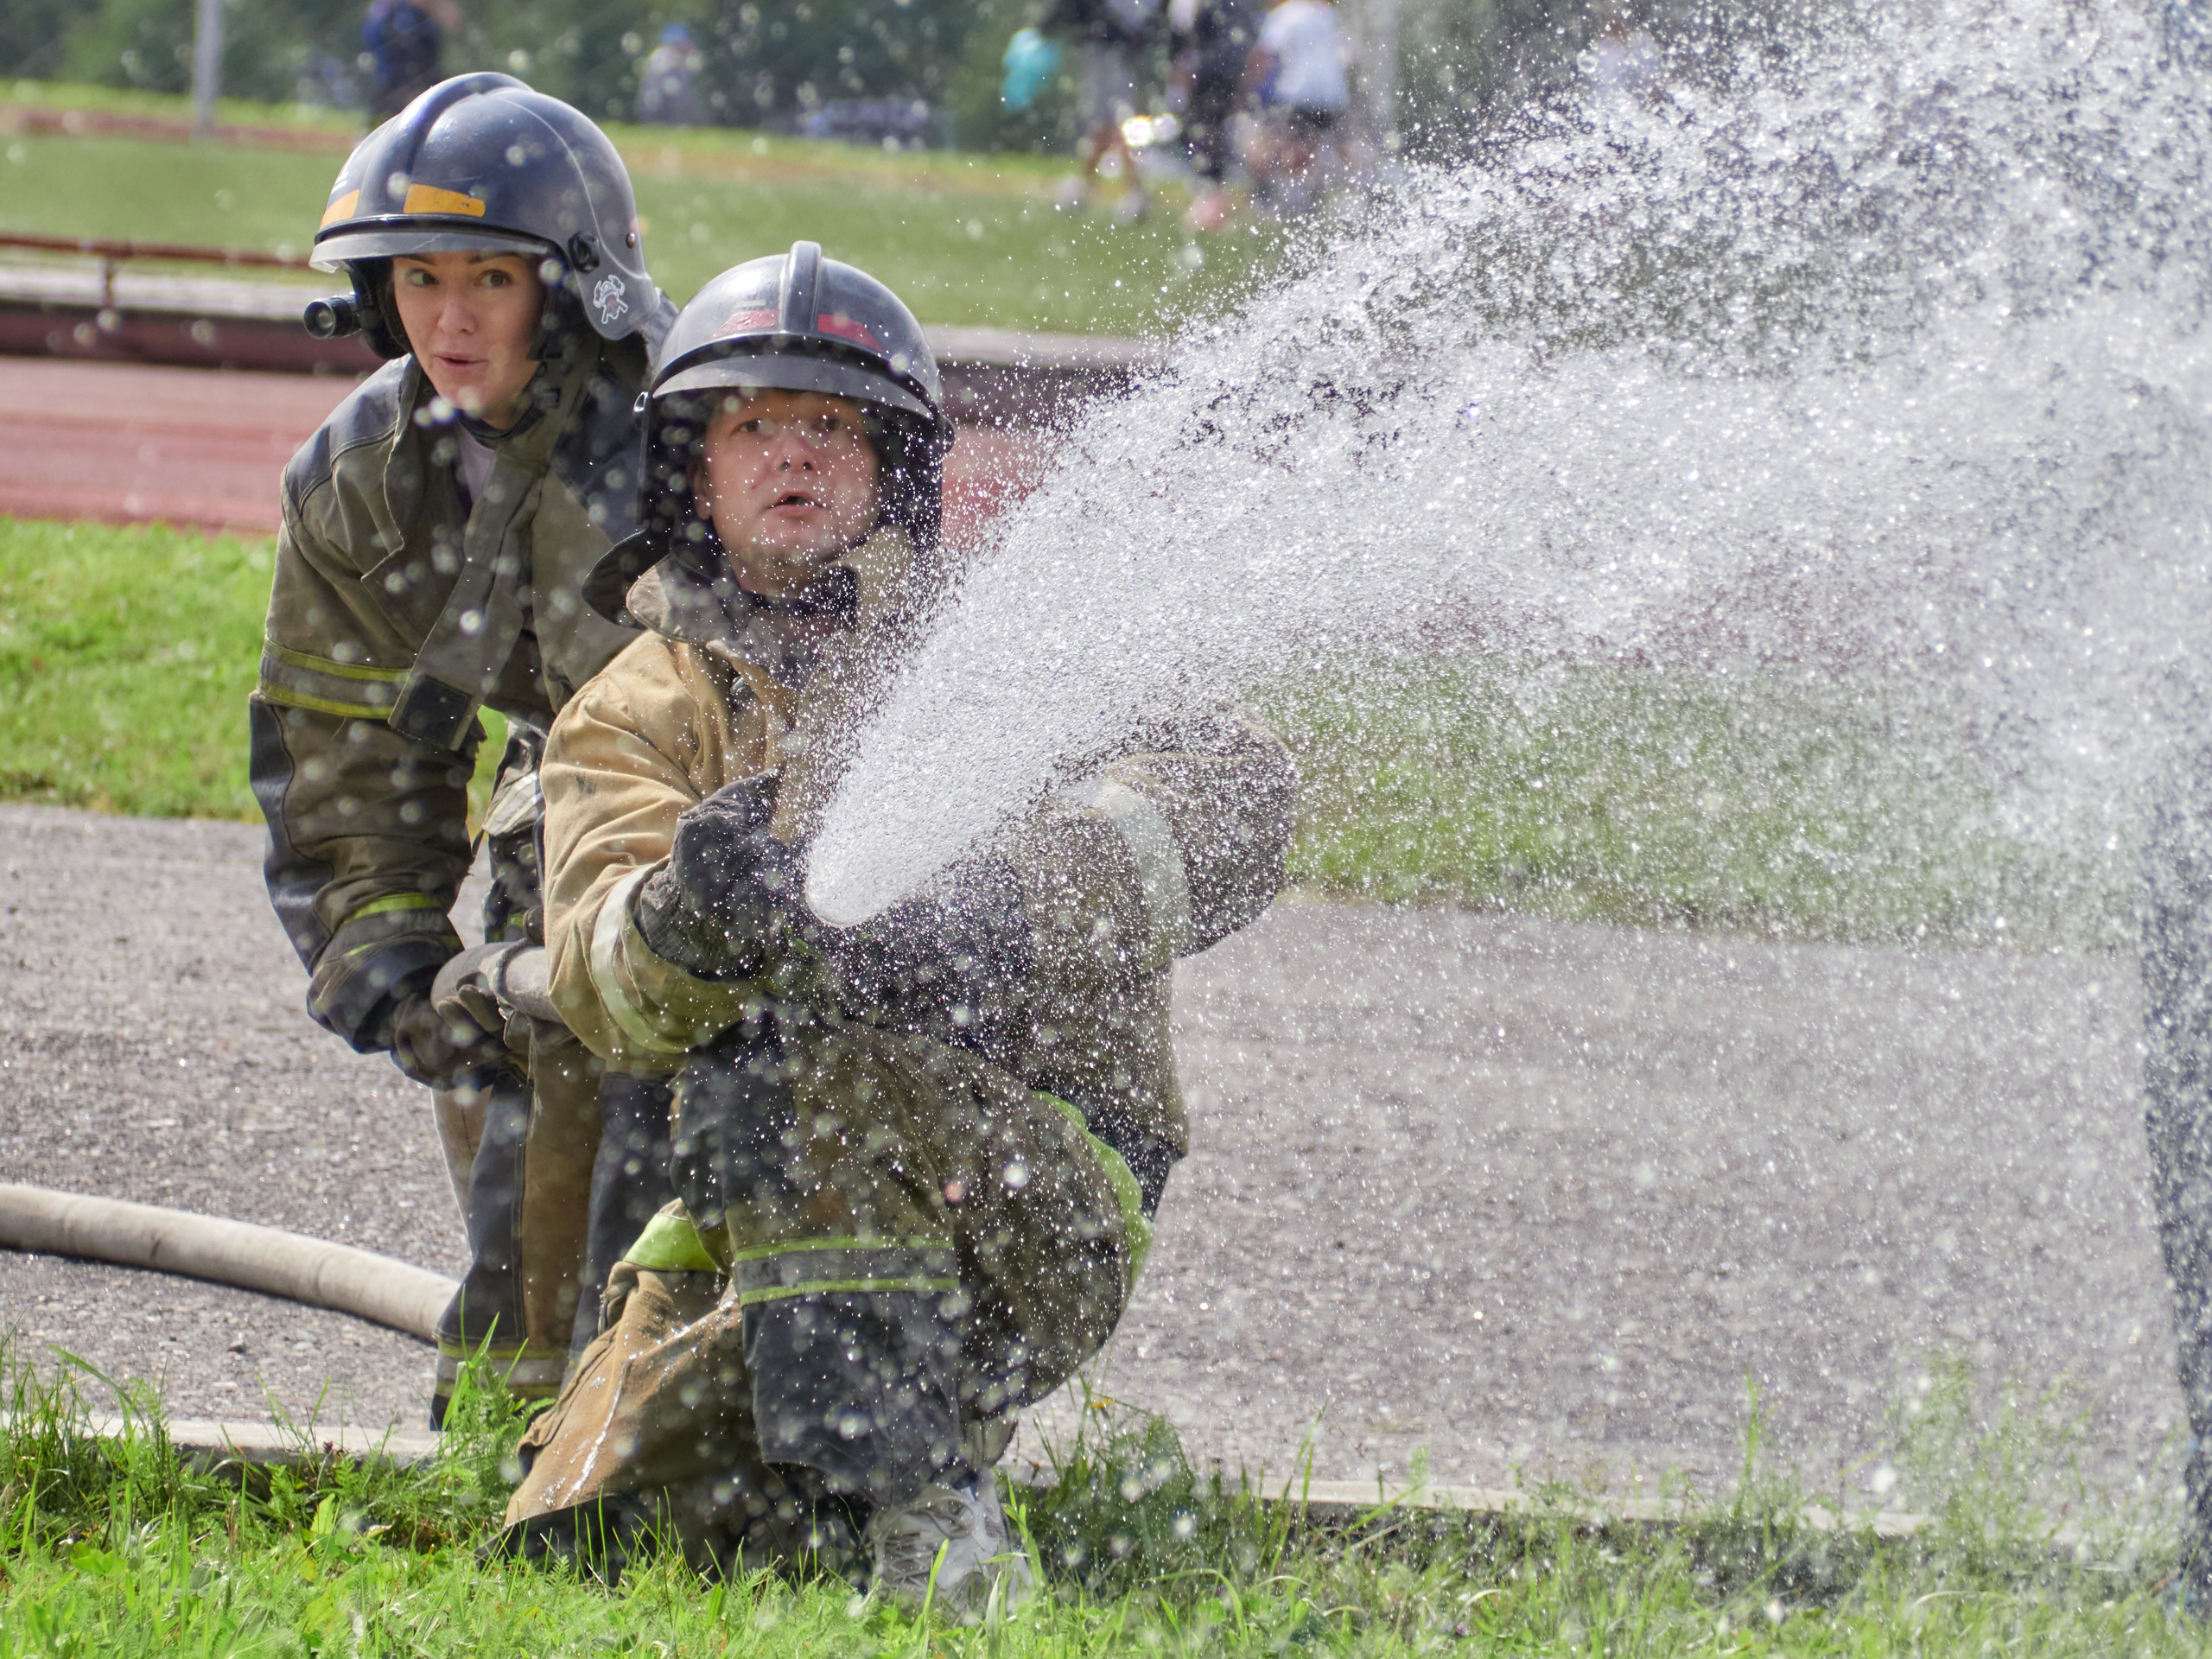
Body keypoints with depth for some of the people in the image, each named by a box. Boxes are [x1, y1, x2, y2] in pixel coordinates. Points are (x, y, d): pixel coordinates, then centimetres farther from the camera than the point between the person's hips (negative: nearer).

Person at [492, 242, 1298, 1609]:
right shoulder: (636, 717, 14)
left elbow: (1237, 795, -11)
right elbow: (604, 978, -7)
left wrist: (1015, 892, -30)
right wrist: (685, 920, -33)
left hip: (1040, 1184, -4)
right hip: (751, 1231, 4)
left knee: (788, 1053, -32)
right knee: (579, 1548, -9)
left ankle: (916, 1513, -34)